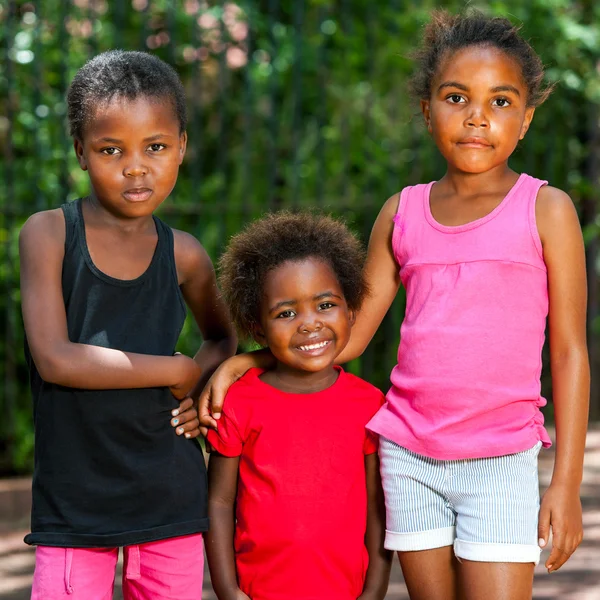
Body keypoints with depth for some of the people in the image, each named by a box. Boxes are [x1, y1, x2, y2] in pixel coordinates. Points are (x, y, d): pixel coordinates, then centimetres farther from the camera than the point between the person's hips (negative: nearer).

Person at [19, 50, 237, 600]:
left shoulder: (183, 255, 4)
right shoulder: (49, 234, -5)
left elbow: (224, 335, 23)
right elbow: (54, 358, -15)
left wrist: (212, 374, 0)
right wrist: (179, 370, -11)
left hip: (170, 495, 3)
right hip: (74, 497, -3)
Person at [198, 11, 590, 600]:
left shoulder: (546, 210, -2)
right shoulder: (402, 214, 8)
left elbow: (569, 353, -1)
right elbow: (346, 336, 14)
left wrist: (566, 483, -5)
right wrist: (242, 363, 3)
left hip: (500, 457, -3)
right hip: (408, 452, 3)